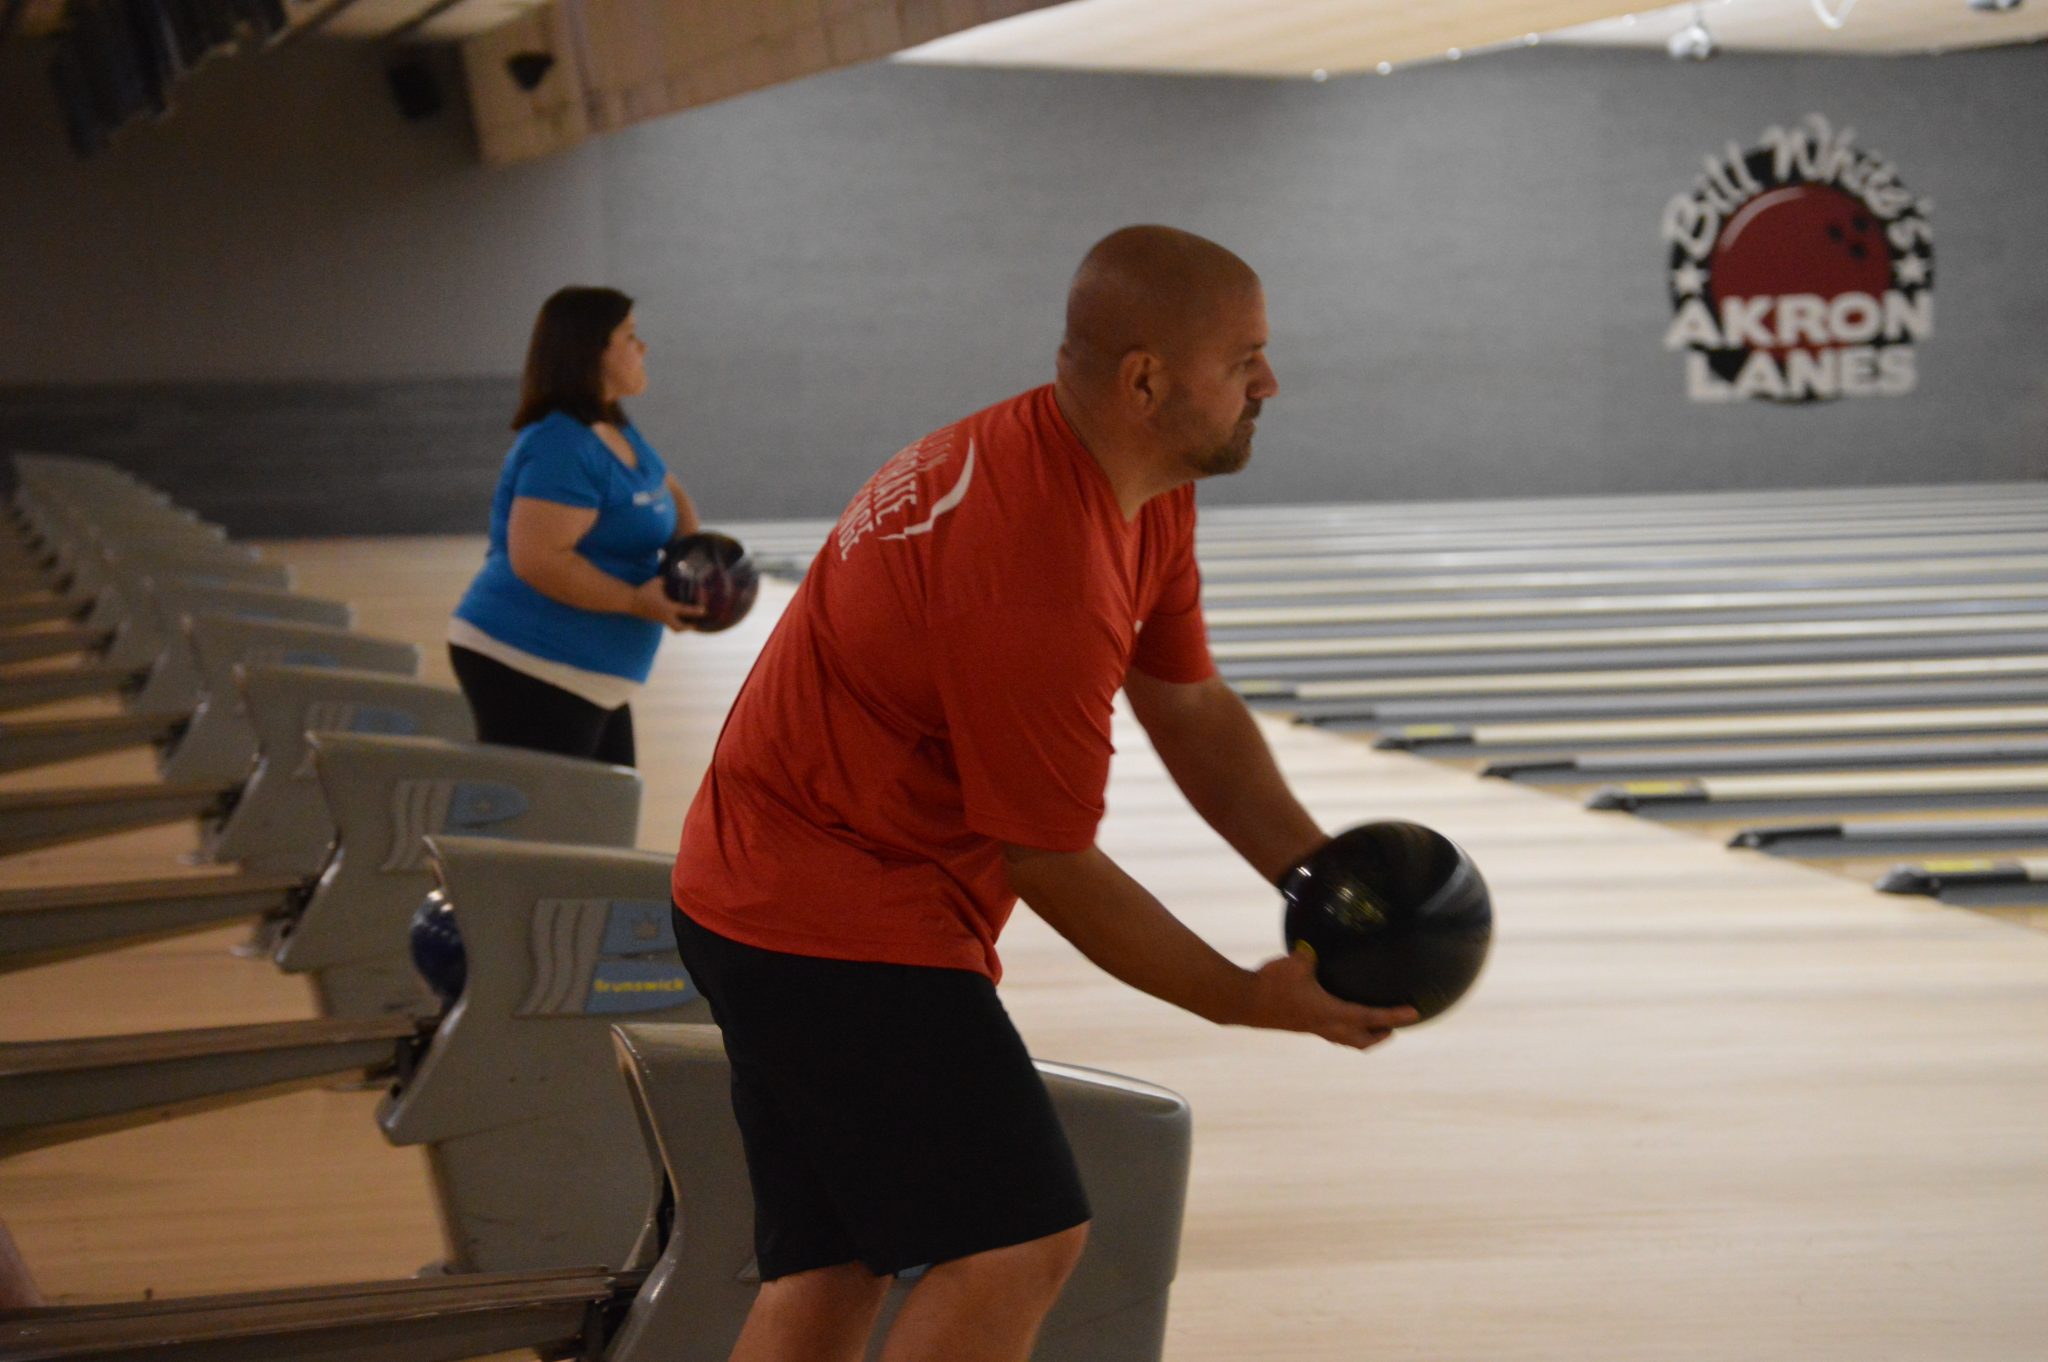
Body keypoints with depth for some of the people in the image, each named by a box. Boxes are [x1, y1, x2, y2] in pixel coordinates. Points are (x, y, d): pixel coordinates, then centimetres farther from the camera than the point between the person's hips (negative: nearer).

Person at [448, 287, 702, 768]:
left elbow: (669, 492, 29)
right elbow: (537, 560, -27)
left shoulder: (617, 434, 14)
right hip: (532, 673, -11)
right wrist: (636, 601, -21)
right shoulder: (562, 447, -19)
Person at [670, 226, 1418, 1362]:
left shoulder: (1145, 496, 3)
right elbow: (1053, 863, -20)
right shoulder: (1040, 578, -28)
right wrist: (1251, 1000, -11)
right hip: (842, 926, -11)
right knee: (1015, 1246, -12)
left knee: (830, 1269, 13)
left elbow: (1190, 708, 12)